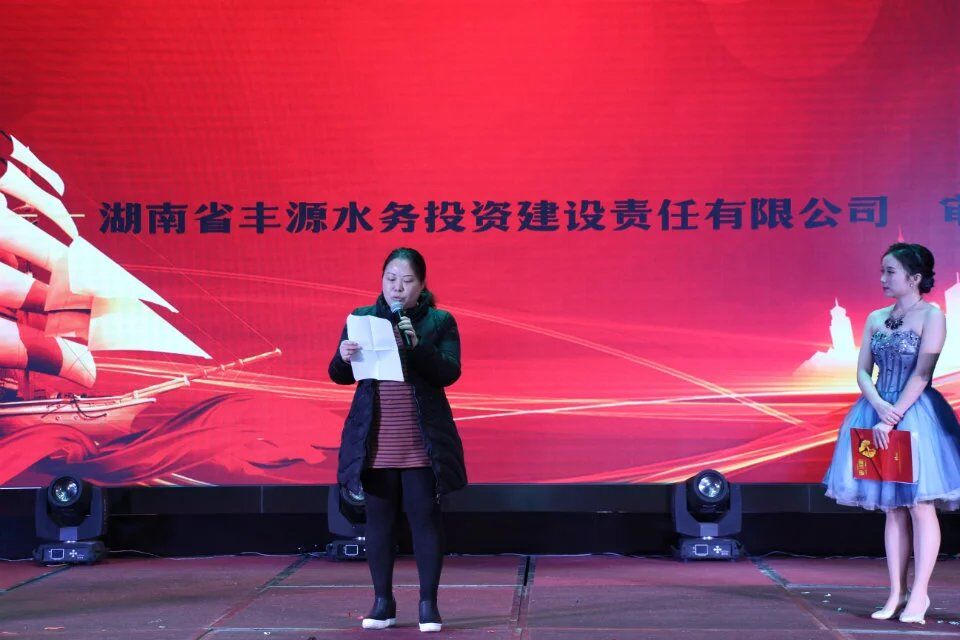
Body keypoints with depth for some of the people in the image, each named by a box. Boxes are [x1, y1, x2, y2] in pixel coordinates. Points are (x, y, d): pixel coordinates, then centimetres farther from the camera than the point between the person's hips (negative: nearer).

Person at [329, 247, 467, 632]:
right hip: (375, 442, 2)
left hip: (421, 442, -2)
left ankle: (428, 603, 9)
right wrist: (343, 357, -17)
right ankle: (383, 602, 17)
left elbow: (450, 372, -8)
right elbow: (339, 376, 6)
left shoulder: (440, 322, 3)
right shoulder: (361, 318, 7)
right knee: (379, 518, 6)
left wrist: (416, 345, -23)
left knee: (425, 517, 0)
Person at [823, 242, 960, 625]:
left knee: (919, 505, -3)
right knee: (893, 508, 8)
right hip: (880, 412, 6)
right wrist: (879, 406, -12)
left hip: (916, 415, -5)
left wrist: (891, 419, -18)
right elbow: (863, 372, 7)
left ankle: (919, 594, 4)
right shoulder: (876, 319, 10)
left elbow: (922, 375, -13)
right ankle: (896, 594, 12)